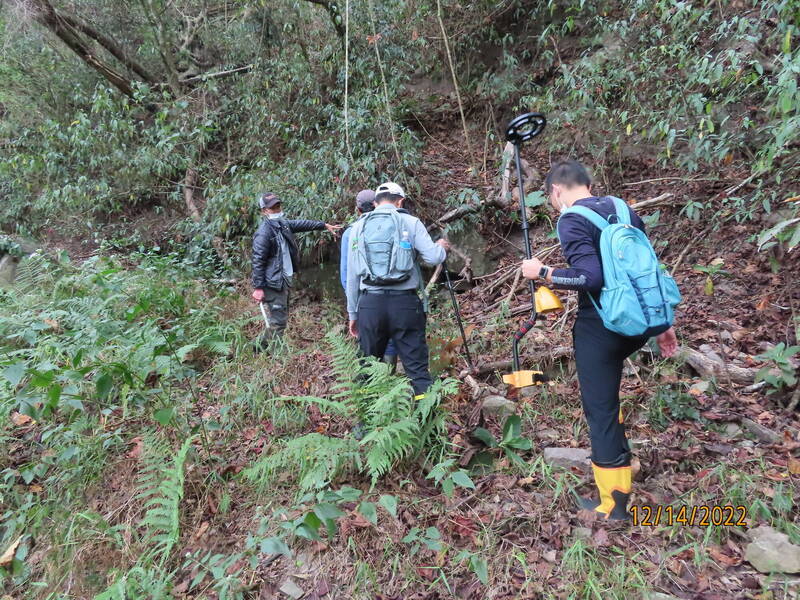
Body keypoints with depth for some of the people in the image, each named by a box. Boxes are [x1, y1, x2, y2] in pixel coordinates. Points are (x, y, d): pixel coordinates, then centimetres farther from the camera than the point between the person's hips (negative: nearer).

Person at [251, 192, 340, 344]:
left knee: (282, 315, 18)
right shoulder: (263, 233, -18)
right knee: (279, 320, -7)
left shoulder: (283, 223, 7)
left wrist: (324, 225, 29)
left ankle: (265, 346, 30)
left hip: (285, 279, 9)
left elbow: (301, 224, 24)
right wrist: (258, 288, -22)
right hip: (274, 282, -9)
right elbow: (258, 262, -20)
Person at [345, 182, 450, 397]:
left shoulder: (359, 226, 12)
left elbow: (352, 275, 10)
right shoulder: (410, 222, 4)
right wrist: (442, 247, 18)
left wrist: (352, 313, 16)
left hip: (369, 304, 2)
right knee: (417, 366, 2)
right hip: (404, 302, -2)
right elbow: (433, 258, -5)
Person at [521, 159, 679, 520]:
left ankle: (614, 504, 14)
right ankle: (615, 450, 38)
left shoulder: (571, 221, -12)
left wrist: (542, 272, -10)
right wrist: (663, 322, 18)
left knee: (600, 409, 3)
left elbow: (590, 277, -25)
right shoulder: (624, 210, 11)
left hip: (601, 327, -8)